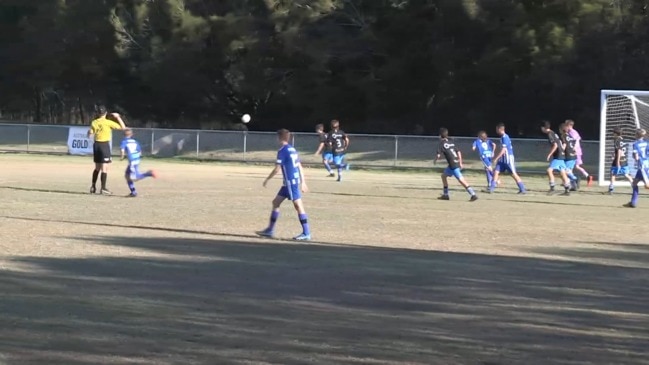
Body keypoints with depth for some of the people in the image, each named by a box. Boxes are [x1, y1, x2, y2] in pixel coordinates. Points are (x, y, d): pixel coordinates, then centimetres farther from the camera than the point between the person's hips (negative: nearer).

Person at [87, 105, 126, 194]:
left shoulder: (94, 123, 1)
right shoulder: (108, 122, -10)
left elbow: (89, 135, 3)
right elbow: (123, 127, -8)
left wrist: (89, 131, 24)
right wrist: (118, 117, 1)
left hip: (96, 145, 5)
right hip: (105, 145, -5)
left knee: (97, 168, 18)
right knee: (104, 168, -3)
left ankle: (93, 187, 20)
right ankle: (103, 188, -6)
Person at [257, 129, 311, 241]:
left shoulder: (282, 151, -12)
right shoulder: (292, 150, 15)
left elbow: (277, 169, -13)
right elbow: (300, 167, 16)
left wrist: (267, 179, -2)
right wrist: (303, 182, 19)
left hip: (290, 181, -9)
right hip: (295, 180, 9)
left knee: (298, 205, -9)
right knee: (276, 202, 14)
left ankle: (306, 233, -10)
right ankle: (270, 230, 18)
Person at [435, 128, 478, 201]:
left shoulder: (442, 143, -5)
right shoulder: (451, 141, 16)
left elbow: (439, 155, -11)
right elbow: (458, 152, 15)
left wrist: (435, 161, 10)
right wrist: (460, 163, 19)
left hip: (453, 164, -9)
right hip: (457, 163, 9)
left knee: (461, 180, -11)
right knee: (444, 175, 21)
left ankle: (473, 195, -17)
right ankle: (445, 195, 21)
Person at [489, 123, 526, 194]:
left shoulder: (505, 137, -17)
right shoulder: (502, 137, 12)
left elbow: (503, 150, -22)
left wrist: (496, 158, -20)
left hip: (508, 159, -9)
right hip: (503, 159, 9)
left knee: (514, 174, -4)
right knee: (496, 171, 1)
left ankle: (522, 189, 3)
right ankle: (491, 188, 0)